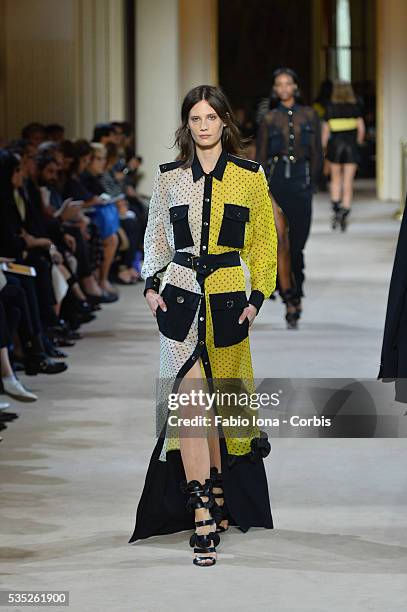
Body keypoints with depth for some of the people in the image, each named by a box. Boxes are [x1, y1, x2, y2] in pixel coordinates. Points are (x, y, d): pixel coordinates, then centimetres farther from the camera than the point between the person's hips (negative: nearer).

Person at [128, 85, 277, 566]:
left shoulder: (250, 176, 4)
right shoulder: (169, 178, 8)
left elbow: (264, 242, 6)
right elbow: (155, 237, 16)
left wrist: (257, 297, -2)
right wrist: (151, 285, 3)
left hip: (228, 297, 0)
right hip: (180, 296, 0)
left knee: (217, 398, 6)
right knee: (191, 397, -13)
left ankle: (216, 498, 22)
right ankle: (205, 515, -17)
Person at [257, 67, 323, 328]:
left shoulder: (309, 115, 8)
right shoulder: (269, 119, 6)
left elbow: (317, 153, 8)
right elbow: (261, 157, 6)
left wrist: (312, 182, 0)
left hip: (301, 180, 1)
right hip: (276, 178, -1)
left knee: (297, 243, 3)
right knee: (280, 242, -13)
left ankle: (296, 294, 21)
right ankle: (290, 300, -11)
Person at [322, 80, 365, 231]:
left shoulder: (330, 107, -2)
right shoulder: (355, 107, -1)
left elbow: (325, 130, -1)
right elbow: (361, 128, -3)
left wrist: (323, 147, 8)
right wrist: (358, 142, 11)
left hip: (335, 144, 0)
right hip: (351, 145, 0)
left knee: (336, 179, 16)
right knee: (348, 181, 1)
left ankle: (336, 209, 6)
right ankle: (345, 212, -8)